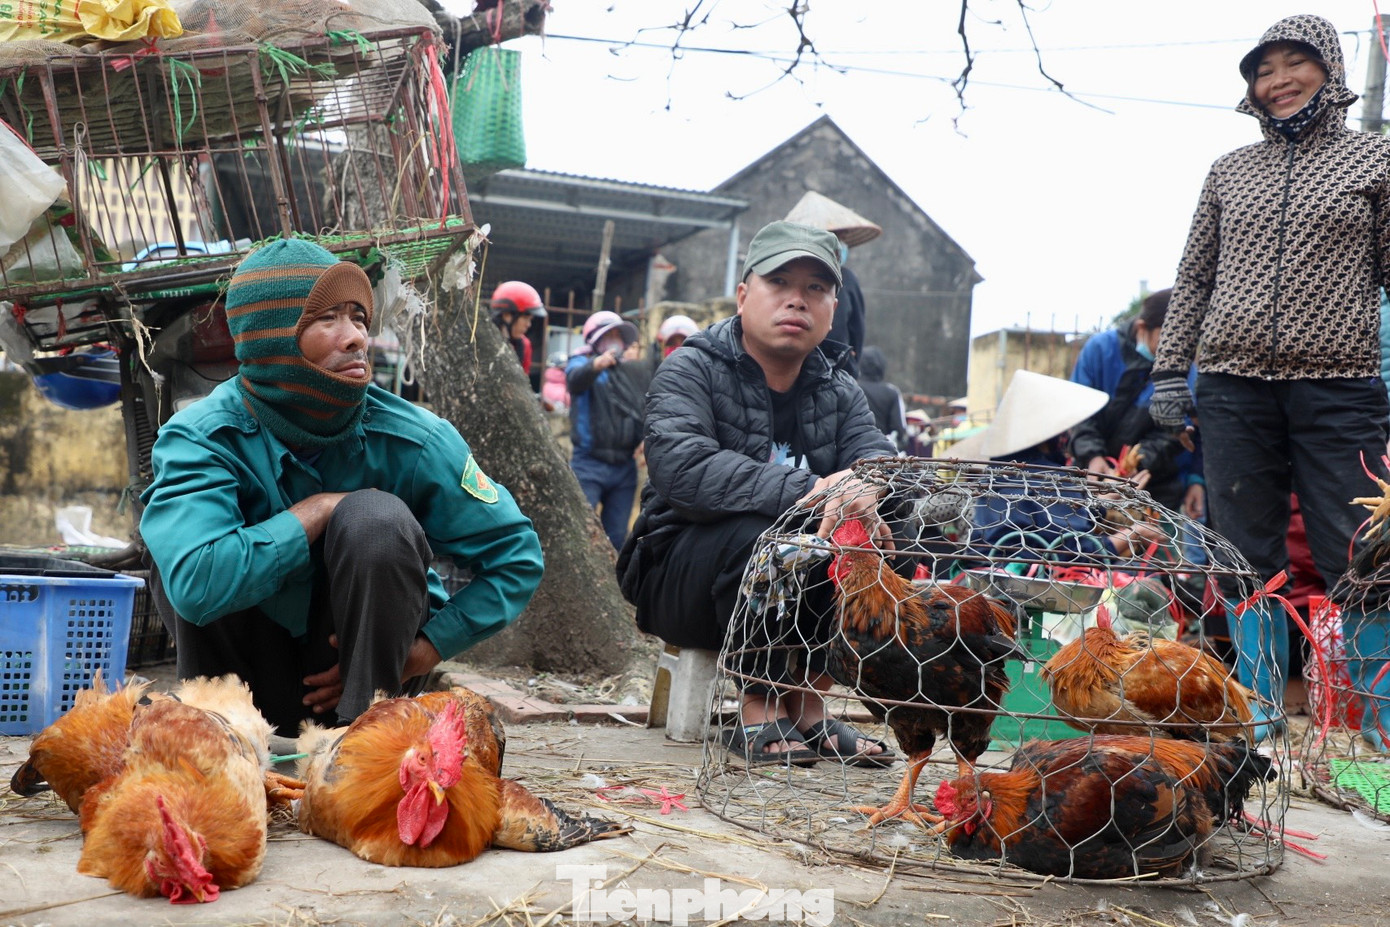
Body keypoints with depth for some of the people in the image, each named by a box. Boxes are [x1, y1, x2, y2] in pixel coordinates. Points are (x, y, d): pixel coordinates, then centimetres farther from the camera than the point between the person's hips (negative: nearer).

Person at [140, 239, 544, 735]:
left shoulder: (411, 439, -17)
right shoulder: (198, 438, -21)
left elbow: (518, 556, -9)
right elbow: (197, 587, -40)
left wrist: (426, 650, -18)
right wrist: (317, 510, -29)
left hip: (368, 667, 0)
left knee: (375, 517, -27)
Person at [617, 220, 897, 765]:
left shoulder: (839, 391, 9)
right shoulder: (691, 370, -9)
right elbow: (681, 468, -29)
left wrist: (865, 495, -34)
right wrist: (805, 492, -40)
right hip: (682, 585, -5)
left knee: (897, 532, -18)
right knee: (757, 532, -35)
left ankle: (808, 701, -10)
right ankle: (761, 706, -18)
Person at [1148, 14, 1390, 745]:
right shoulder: (1230, 171, 15)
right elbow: (1194, 278, 16)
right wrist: (1170, 369, 9)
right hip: (1235, 383, 3)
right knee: (1247, 548, 4)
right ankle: (1262, 701, 13)